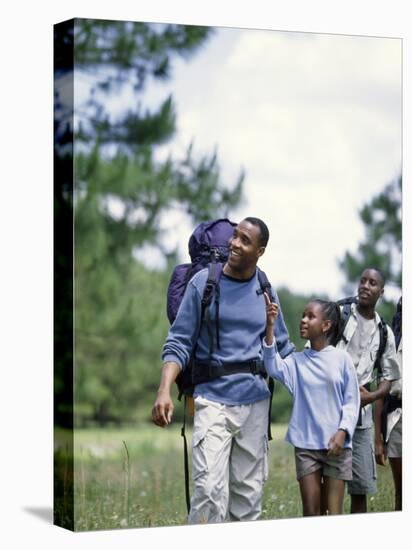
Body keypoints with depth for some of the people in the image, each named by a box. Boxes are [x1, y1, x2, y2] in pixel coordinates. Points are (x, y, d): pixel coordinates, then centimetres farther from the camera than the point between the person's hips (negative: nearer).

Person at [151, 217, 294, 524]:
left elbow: (283, 348, 17)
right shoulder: (203, 282, -2)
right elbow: (179, 343, -3)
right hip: (213, 398, -4)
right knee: (210, 488, -16)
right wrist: (165, 390, -16)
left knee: (250, 492, 7)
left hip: (256, 400, 4)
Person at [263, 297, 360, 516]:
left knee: (334, 512, 3)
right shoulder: (297, 360, 3)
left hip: (336, 445, -2)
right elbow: (274, 367, -18)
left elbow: (351, 401, 0)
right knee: (310, 511, 5)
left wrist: (343, 431, -14)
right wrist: (269, 327, -26)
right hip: (306, 445, 2)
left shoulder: (341, 359, -2)